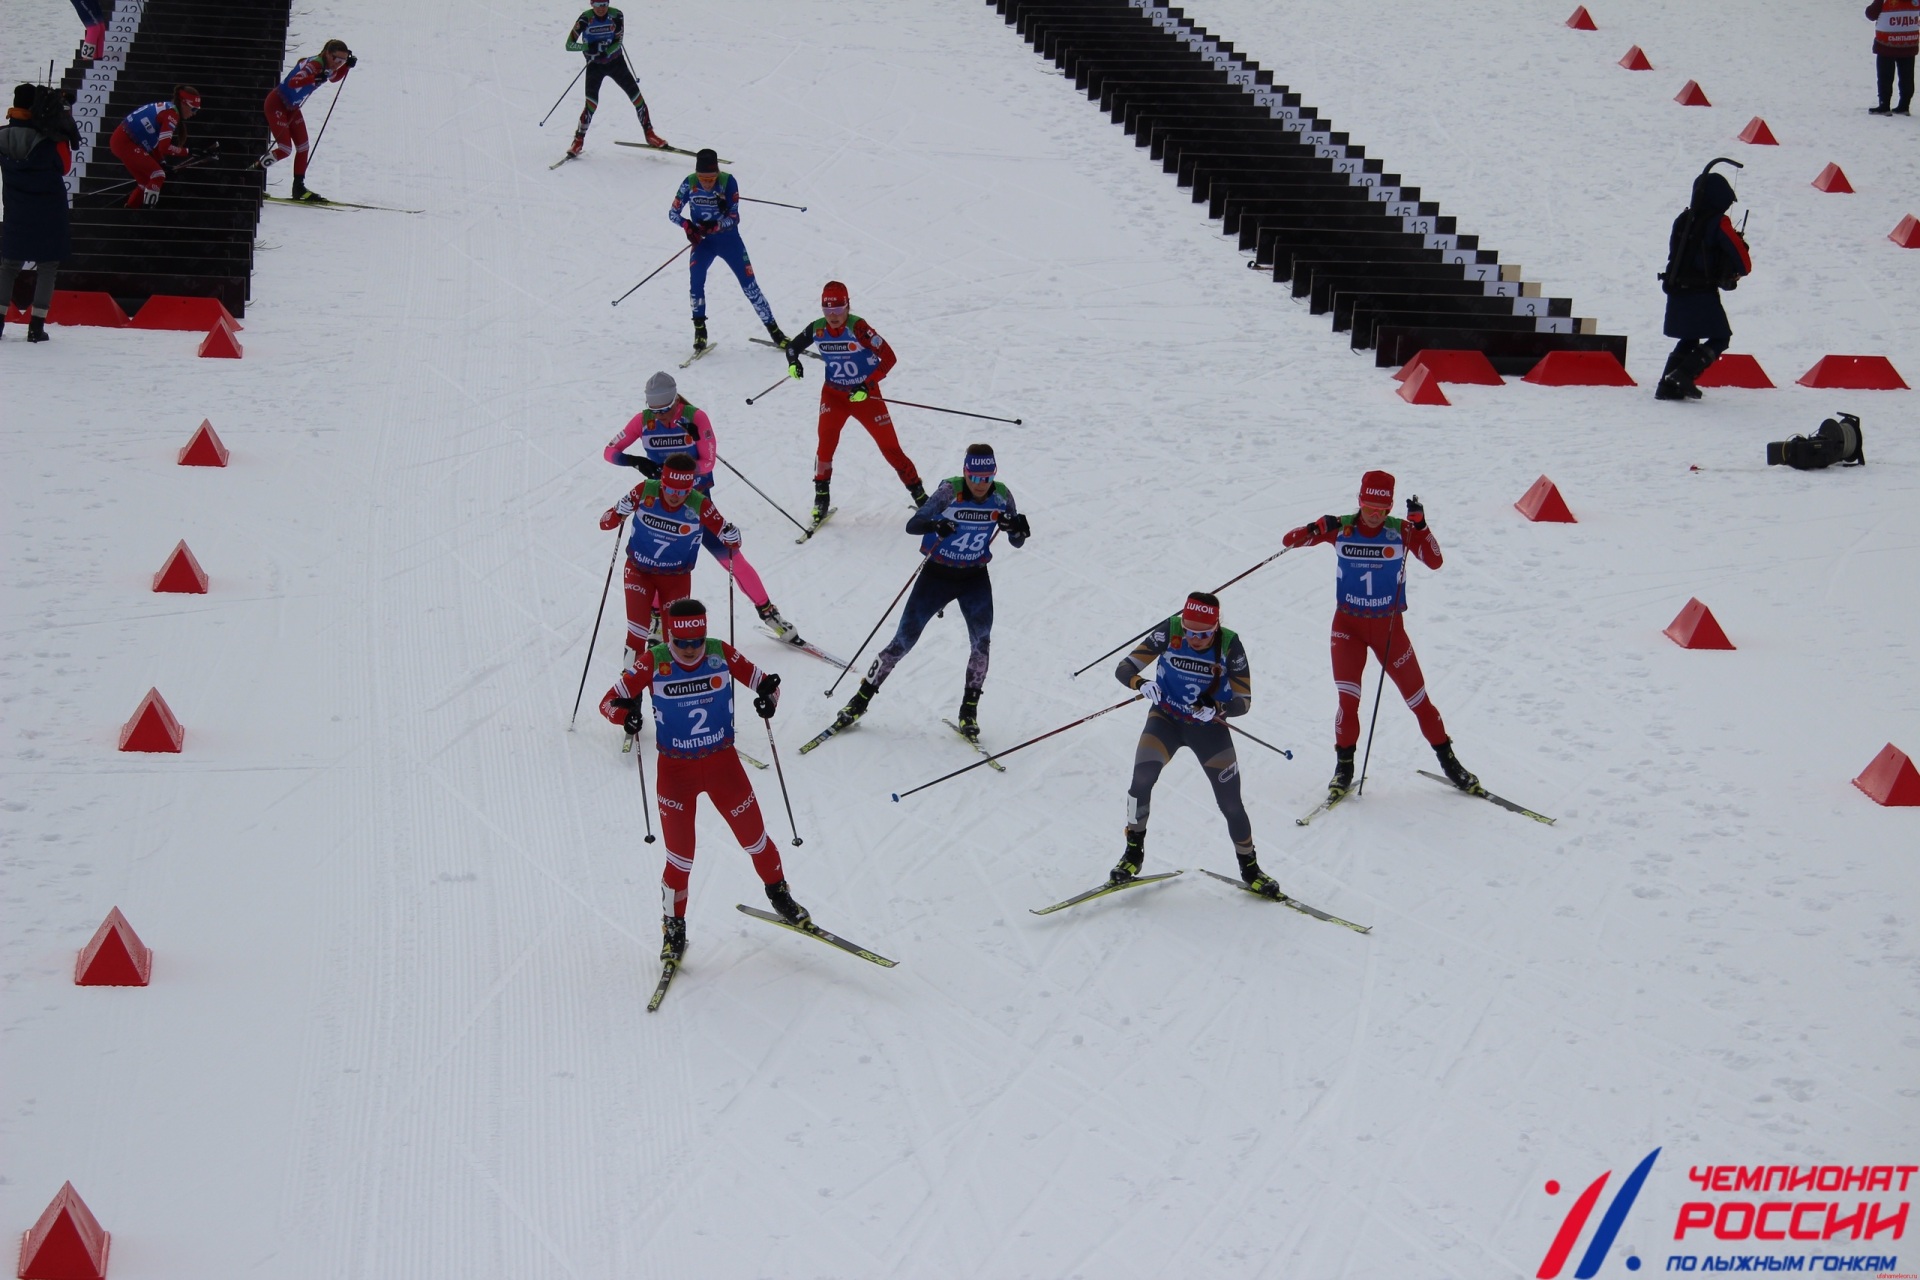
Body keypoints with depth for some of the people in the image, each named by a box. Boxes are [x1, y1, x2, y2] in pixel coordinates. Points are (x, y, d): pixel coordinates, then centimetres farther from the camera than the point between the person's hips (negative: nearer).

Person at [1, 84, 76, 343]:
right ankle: (36, 325, -1)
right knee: (47, 267, 5)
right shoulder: (51, 139, -17)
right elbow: (64, 166, -3)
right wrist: (63, 134, 3)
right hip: (49, 213, -3)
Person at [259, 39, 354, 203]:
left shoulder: (327, 67, -3)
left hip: (292, 107, 9)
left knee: (303, 146, 6)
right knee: (285, 149, -11)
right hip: (276, 104, -9)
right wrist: (315, 78, -57)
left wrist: (347, 66, 3)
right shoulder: (314, 65, -29)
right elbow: (293, 82, -42)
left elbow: (334, 78, 21)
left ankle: (299, 188, 13)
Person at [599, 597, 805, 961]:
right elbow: (609, 701, -11)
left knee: (754, 838, 10)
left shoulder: (722, 654, -10)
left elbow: (763, 681, -1)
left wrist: (768, 695, -25)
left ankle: (779, 893, 39)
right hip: (675, 770, -2)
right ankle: (673, 925, 21)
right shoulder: (653, 663, -14)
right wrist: (625, 713, -34)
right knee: (681, 856, -2)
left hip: (723, 763, 2)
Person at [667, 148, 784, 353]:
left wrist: (714, 226, -37)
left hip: (729, 239, -1)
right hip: (702, 241, 1)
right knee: (696, 279, -23)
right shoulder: (689, 183, -14)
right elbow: (673, 213, -6)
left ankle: (774, 331, 8)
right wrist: (687, 225, -27)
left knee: (749, 284, -3)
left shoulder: (727, 182, -18)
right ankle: (699, 329, -8)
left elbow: (734, 218, -18)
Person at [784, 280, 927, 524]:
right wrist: (793, 362, -12)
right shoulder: (817, 329, -9)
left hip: (865, 394, -3)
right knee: (826, 442, -18)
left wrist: (866, 386, -29)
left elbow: (888, 357, -23)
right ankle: (821, 496, -2)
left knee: (889, 447, -2)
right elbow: (792, 346, 11)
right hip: (834, 393, 3)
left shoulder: (857, 328, -23)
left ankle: (918, 493, 12)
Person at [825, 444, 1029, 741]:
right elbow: (912, 525, -25)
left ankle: (969, 712, -4)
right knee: (904, 640, -2)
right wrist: (935, 525, -47)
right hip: (936, 574, -2)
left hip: (975, 579, 2)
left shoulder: (1001, 496, -8)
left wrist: (1019, 529, -25)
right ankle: (861, 699, 12)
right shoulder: (950, 490, -18)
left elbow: (1017, 541, -1)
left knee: (982, 640, -17)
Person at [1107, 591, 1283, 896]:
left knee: (1230, 803, -3)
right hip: (1166, 718, 0)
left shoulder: (1229, 645, -18)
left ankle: (1250, 870, 20)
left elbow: (1243, 701, -12)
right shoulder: (1169, 633, -17)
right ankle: (1133, 852, -4)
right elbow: (1123, 668, -16)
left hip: (1209, 727, 0)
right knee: (1142, 778, -24)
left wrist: (1217, 708, -34)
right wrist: (1140, 683, -39)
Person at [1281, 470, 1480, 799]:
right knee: (1348, 698, -13)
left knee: (1417, 697, 6)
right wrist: (1317, 530, -28)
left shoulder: (1401, 531, -9)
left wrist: (1420, 525, -31)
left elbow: (1435, 561, -19)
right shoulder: (1341, 528, -7)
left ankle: (1447, 760, 22)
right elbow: (1290, 541, -8)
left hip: (1389, 626, 0)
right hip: (1348, 624, 0)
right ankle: (1344, 766, 4)